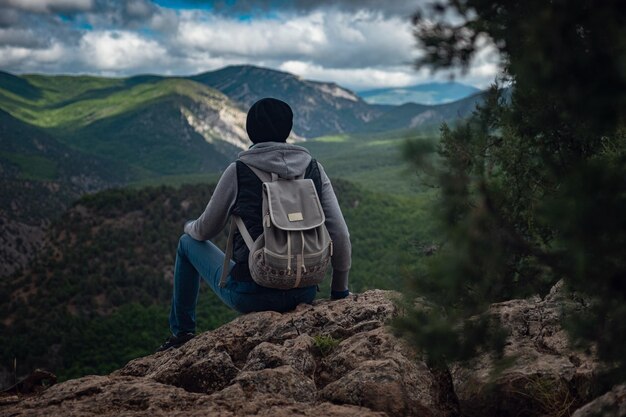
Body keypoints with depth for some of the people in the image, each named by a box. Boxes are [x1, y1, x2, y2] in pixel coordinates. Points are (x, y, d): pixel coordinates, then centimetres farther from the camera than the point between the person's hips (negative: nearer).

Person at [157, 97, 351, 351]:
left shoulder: (238, 171, -7)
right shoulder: (314, 169, 0)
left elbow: (206, 230, 5)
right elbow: (340, 236, -2)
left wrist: (189, 227, 30)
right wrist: (340, 292, 12)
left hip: (250, 296, -3)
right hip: (305, 294, 3)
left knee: (188, 243, 23)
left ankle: (182, 333, 33)